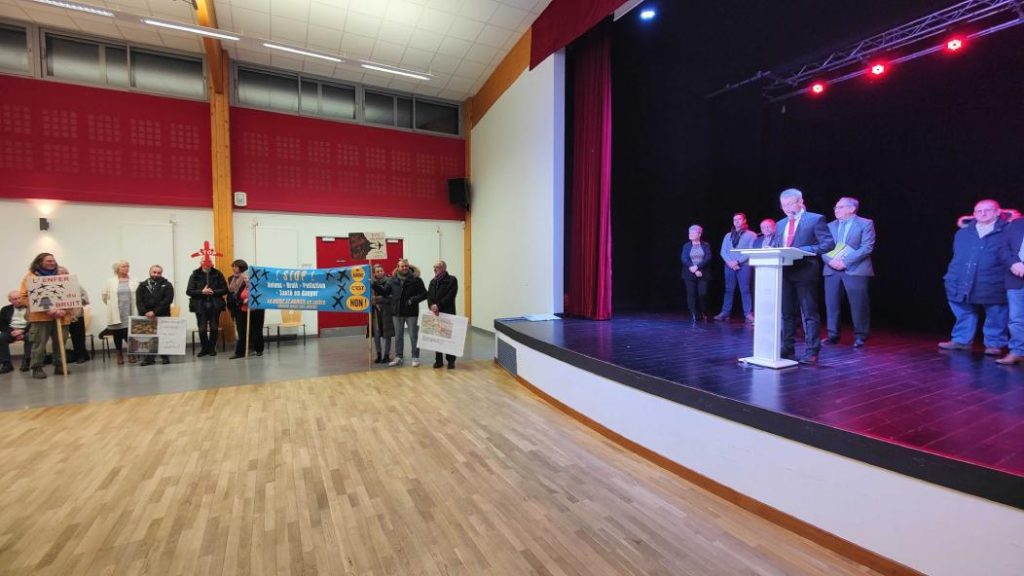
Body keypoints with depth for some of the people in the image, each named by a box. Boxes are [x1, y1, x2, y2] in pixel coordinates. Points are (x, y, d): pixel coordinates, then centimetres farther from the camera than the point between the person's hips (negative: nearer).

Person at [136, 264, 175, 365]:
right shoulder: (142, 285, 11)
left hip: (162, 316, -2)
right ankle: (149, 358, 8)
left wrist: (155, 312, -16)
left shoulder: (166, 285, 4)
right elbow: (139, 301, 2)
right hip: (146, 316, 2)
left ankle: (165, 356, 12)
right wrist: (145, 312, -14)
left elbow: (167, 300, -8)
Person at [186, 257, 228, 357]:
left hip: (215, 305, 0)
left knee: (213, 328, 5)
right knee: (202, 329, 1)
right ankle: (204, 348, 17)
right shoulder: (195, 275, 2)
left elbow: (225, 289, 1)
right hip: (200, 306, 0)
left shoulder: (218, 274, 3)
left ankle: (212, 348, 18)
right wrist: (202, 292, -16)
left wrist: (213, 292, -14)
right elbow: (188, 291, -2)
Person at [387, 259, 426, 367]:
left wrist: (413, 300, -19)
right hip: (397, 312, 4)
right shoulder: (393, 280, 4)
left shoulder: (416, 279, -7)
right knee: (398, 336, 13)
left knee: (413, 336, 4)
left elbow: (424, 294, -8)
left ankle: (415, 357, 14)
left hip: (411, 312, -4)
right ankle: (398, 357, 23)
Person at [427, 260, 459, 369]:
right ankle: (438, 360, 14)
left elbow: (450, 296, -13)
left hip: (448, 313, -5)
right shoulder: (433, 281, 17)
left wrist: (438, 305, -17)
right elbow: (429, 296, 8)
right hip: (435, 313, 5)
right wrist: (432, 307, -11)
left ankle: (451, 360, 8)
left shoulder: (452, 280, -2)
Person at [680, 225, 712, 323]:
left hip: (703, 274, -1)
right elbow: (683, 259, -3)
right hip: (690, 275, 1)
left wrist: (698, 267, -19)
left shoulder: (706, 245, 7)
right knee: (691, 294, -4)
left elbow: (708, 258, -6)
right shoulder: (686, 246, 9)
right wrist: (693, 270, -14)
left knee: (703, 294, -6)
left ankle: (704, 314, 15)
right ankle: (694, 315, 3)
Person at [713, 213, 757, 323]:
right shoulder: (728, 236, 19)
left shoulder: (751, 235, 6)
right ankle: (725, 313, 5)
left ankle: (748, 314, -8)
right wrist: (729, 262, -8)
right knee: (729, 289, 4)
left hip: (744, 265, -4)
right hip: (729, 265, 4)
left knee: (745, 290, -9)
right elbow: (723, 251, 10)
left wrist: (737, 261, -14)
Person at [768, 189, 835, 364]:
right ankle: (787, 350, 19)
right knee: (786, 313, 10)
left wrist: (803, 250, -18)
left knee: (810, 314, -1)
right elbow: (774, 246, 17)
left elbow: (829, 244, -8)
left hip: (805, 272, -6)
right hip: (784, 273, 6)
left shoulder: (816, 219, 0)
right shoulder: (781, 224, 18)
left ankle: (811, 352, 4)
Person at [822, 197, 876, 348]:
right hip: (832, 270, 4)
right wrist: (830, 261, -9)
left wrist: (846, 261, -15)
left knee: (858, 305, -1)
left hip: (855, 270, -4)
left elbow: (867, 247, -6)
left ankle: (860, 336, 11)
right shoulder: (830, 226, 17)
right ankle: (833, 335, 10)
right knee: (831, 303, 2)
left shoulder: (865, 224, 4)